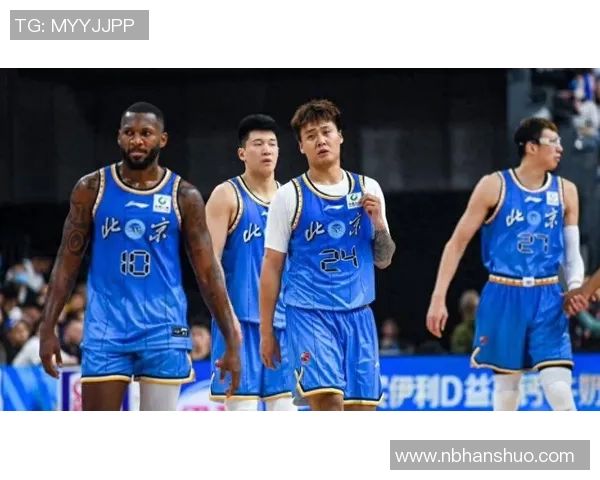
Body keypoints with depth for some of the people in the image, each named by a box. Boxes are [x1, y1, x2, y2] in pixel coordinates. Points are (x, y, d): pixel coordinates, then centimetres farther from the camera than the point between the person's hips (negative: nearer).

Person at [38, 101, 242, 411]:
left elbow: (208, 273, 3)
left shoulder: (184, 196, 1)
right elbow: (67, 263, 5)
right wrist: (48, 328, -2)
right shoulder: (92, 189, 2)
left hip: (163, 331, 0)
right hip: (105, 330, 0)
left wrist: (232, 342, -1)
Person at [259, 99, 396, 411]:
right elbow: (271, 267, 2)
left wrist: (378, 223, -5)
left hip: (358, 315, 4)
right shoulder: (289, 196, 0)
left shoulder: (367, 189, 10)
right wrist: (266, 331, 0)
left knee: (362, 407, 2)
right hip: (309, 315, -4)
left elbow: (383, 260, 15)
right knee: (329, 400, -21)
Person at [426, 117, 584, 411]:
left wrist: (575, 288, -10)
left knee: (559, 391, -10)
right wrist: (438, 298, -6)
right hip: (503, 298, -2)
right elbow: (457, 243, 0)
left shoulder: (565, 192, 7)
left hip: (547, 299, 2)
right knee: (506, 388, 5)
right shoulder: (495, 187, -3)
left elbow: (572, 253, 12)